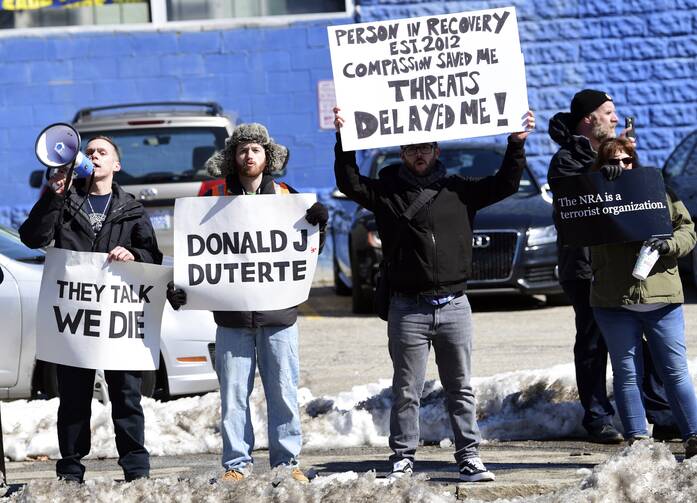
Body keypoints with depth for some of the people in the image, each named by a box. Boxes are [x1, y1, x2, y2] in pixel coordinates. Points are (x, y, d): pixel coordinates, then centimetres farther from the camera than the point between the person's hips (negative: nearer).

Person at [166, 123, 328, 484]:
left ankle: (287, 461, 7)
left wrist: (319, 222, -11)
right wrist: (178, 285, -9)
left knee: (283, 391, 1)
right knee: (233, 393, 1)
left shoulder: (285, 196, 8)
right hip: (232, 315, 0)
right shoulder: (215, 196, 6)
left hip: (278, 313, 0)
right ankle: (237, 463, 6)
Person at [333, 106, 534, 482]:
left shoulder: (459, 190, 9)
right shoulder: (387, 191, 5)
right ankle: (403, 458, 9)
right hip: (408, 309, -1)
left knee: (461, 389, 6)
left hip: (454, 306, 1)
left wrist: (517, 144, -7)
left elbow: (505, 185, 5)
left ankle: (469, 458, 9)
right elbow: (350, 184, -8)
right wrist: (344, 141, -20)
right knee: (406, 391, 3)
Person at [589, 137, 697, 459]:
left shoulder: (659, 191, 9)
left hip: (661, 298, 0)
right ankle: (637, 439, 8)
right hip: (614, 301, 0)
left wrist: (669, 245, -12)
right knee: (627, 372, 4)